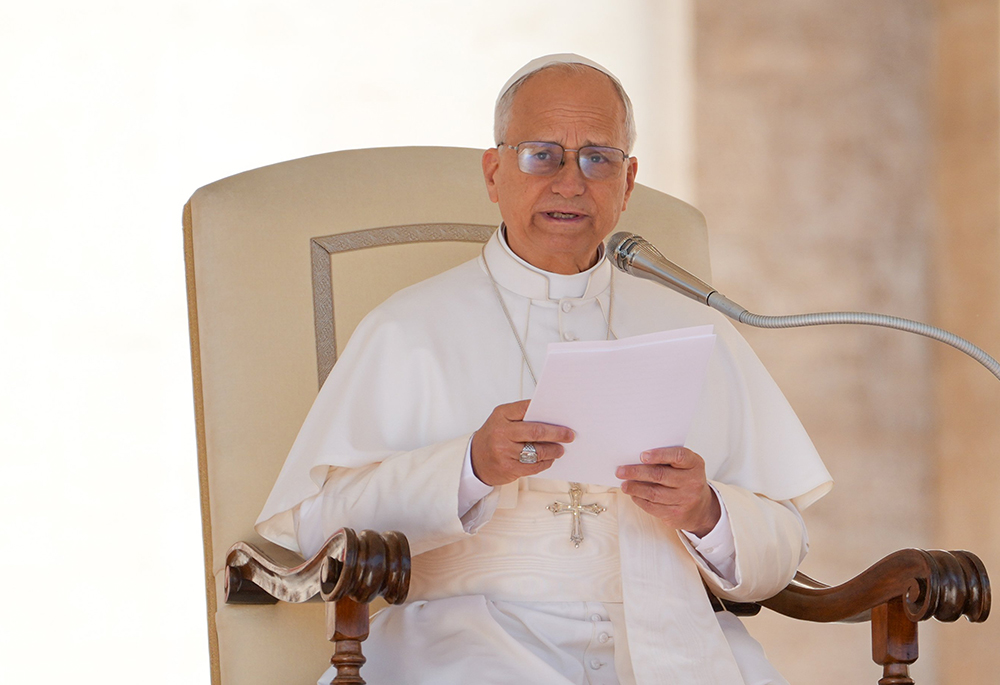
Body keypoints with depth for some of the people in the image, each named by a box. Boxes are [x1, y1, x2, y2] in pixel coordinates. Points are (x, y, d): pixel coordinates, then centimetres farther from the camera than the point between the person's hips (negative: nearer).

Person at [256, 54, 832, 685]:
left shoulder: (699, 334, 20)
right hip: (468, 631, -3)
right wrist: (471, 467, -15)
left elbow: (781, 553, 16)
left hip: (665, 633, 4)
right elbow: (307, 526, -2)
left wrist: (707, 515, -6)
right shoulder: (410, 331, 10)